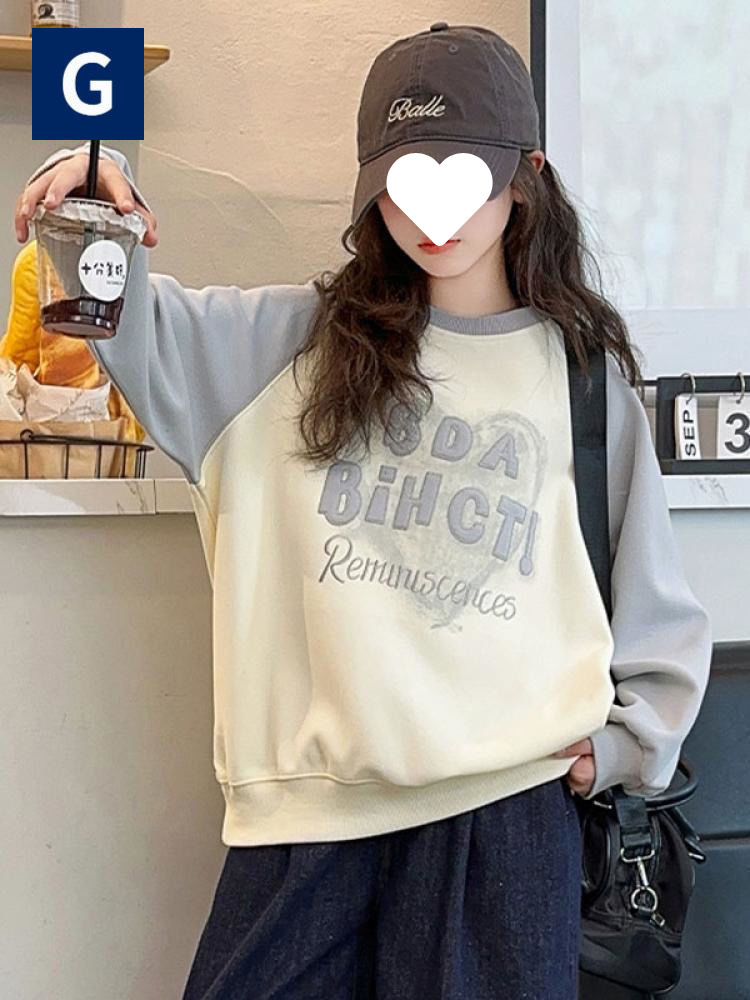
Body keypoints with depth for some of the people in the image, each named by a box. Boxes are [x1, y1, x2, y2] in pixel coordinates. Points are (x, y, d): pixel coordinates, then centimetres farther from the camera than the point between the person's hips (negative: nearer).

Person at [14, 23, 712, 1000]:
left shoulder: (583, 374, 6)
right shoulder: (310, 338, 8)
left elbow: (655, 608, 12)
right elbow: (141, 330, 2)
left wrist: (620, 745, 6)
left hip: (505, 802, -1)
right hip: (304, 799, 1)